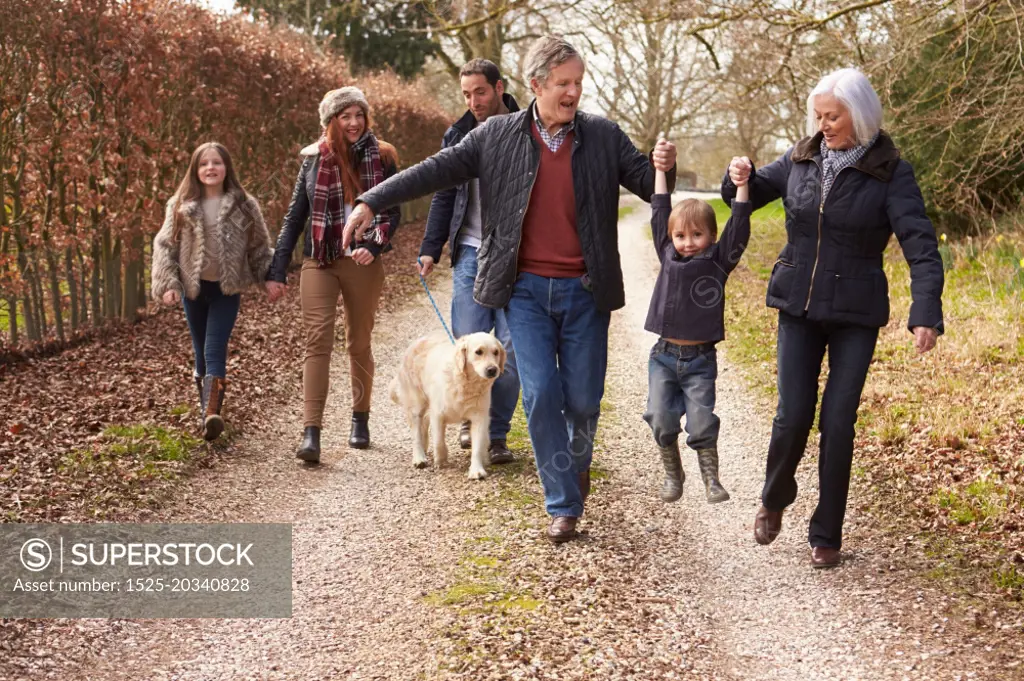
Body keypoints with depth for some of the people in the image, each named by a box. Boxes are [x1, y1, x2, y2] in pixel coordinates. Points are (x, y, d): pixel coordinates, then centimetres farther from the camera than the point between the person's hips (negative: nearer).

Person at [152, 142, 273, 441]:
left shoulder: (244, 206, -2)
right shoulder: (181, 206, 0)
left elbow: (259, 247, 6)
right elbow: (164, 245, 2)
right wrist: (168, 284, -6)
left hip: (227, 289, -2)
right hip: (193, 288, 2)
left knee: (215, 352, -13)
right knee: (201, 352, 11)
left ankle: (212, 413, -22)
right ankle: (207, 409, 23)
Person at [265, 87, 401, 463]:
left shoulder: (380, 157, 2)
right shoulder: (314, 159, 4)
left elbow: (392, 211, 1)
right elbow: (294, 217, 7)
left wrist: (374, 245, -19)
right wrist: (276, 272, 2)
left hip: (363, 263, 0)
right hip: (319, 262, 0)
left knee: (359, 344, 12)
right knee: (317, 342, -10)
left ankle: (360, 420, 29)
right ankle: (311, 433, -16)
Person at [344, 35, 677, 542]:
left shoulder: (604, 137, 3)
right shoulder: (498, 136, 1)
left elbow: (650, 187, 5)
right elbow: (438, 170, 0)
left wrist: (664, 168, -19)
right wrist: (371, 202, -7)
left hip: (585, 291, 1)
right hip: (527, 290, -1)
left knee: (583, 398, 6)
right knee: (541, 394, -7)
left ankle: (578, 461, 40)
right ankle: (563, 504, 5)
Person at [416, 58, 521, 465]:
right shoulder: (458, 136, 10)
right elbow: (444, 196, 13)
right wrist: (430, 248, 4)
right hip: (471, 251, 2)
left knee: (510, 348, -2)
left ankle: (497, 434, 10)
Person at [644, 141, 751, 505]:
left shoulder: (719, 260, -1)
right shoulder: (668, 255, 5)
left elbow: (738, 229, -10)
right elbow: (659, 214, 8)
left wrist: (742, 186, -19)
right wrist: (660, 169, 8)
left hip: (700, 359, -2)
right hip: (664, 356, 2)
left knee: (701, 423, -4)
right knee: (662, 420, 1)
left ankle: (711, 479, 11)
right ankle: (672, 474, 20)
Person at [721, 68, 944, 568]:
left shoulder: (890, 172, -9)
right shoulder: (801, 160, 2)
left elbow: (920, 245, -16)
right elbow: (750, 195, 16)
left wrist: (926, 313, -29)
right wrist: (739, 179, -9)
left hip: (856, 315, -2)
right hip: (798, 307, 2)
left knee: (837, 423, -2)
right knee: (793, 415, -2)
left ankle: (826, 536, 14)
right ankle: (774, 499, 27)